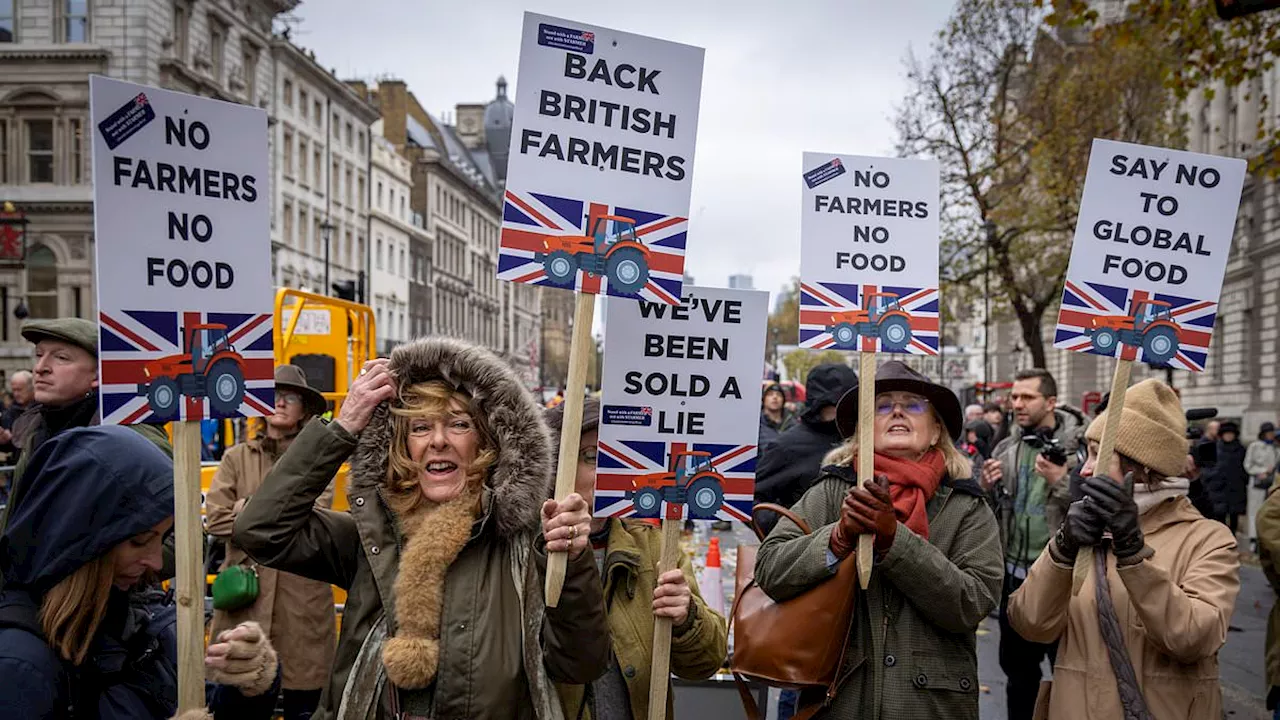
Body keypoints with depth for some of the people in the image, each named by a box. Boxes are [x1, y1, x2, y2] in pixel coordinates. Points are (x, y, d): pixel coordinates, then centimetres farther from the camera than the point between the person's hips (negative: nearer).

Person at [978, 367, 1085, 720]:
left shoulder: (1080, 445, -10)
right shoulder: (1005, 449, 5)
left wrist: (1061, 482, -25)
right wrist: (986, 489, -8)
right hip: (1015, 573, 5)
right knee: (1017, 666, 19)